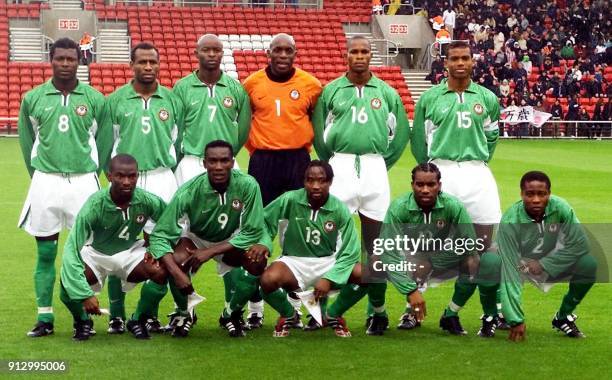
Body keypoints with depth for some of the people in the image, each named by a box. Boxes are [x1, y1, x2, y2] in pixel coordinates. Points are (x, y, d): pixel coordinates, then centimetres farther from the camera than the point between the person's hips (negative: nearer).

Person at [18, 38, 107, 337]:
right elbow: (27, 142, 12)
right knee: (45, 253, 4)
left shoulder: (95, 99, 0)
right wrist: (39, 175, 13)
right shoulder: (33, 98, 3)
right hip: (45, 182, 1)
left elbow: (101, 142, 8)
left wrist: (87, 172, 9)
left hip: (83, 181, -1)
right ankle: (44, 318, 10)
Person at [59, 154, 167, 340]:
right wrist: (85, 294, -41)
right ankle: (82, 321, 6)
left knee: (161, 273, -25)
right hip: (96, 253, -2)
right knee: (68, 285, -30)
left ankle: (138, 320, 3)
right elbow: (71, 250, -33)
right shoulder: (95, 205, -31)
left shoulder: (148, 201, -23)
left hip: (131, 252, 2)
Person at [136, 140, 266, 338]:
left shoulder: (248, 186, -29)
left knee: (257, 260, -28)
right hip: (195, 238, -1)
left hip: (231, 241, 1)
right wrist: (177, 273, -45)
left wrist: (210, 251, -28)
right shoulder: (189, 191, -30)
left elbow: (253, 232, -23)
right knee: (176, 261, -31)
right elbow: (159, 235, -30)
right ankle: (183, 313, 1)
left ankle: (231, 314, 0)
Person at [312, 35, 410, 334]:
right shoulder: (331, 91, 5)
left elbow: (401, 132, 14)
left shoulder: (386, 93, 7)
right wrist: (331, 164, 9)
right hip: (340, 167, -1)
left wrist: (382, 162, 12)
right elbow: (319, 132, 10)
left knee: (375, 239, 5)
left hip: (374, 168, 1)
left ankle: (377, 306, 13)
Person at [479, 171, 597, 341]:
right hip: (518, 263, -3)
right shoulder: (510, 221, -32)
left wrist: (544, 264, -24)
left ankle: (563, 317, 3)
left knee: (588, 264, -22)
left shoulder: (560, 208, -26)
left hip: (549, 262, 3)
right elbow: (510, 271, -35)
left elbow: (580, 244, -21)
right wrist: (516, 320, -38)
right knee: (489, 262, -33)